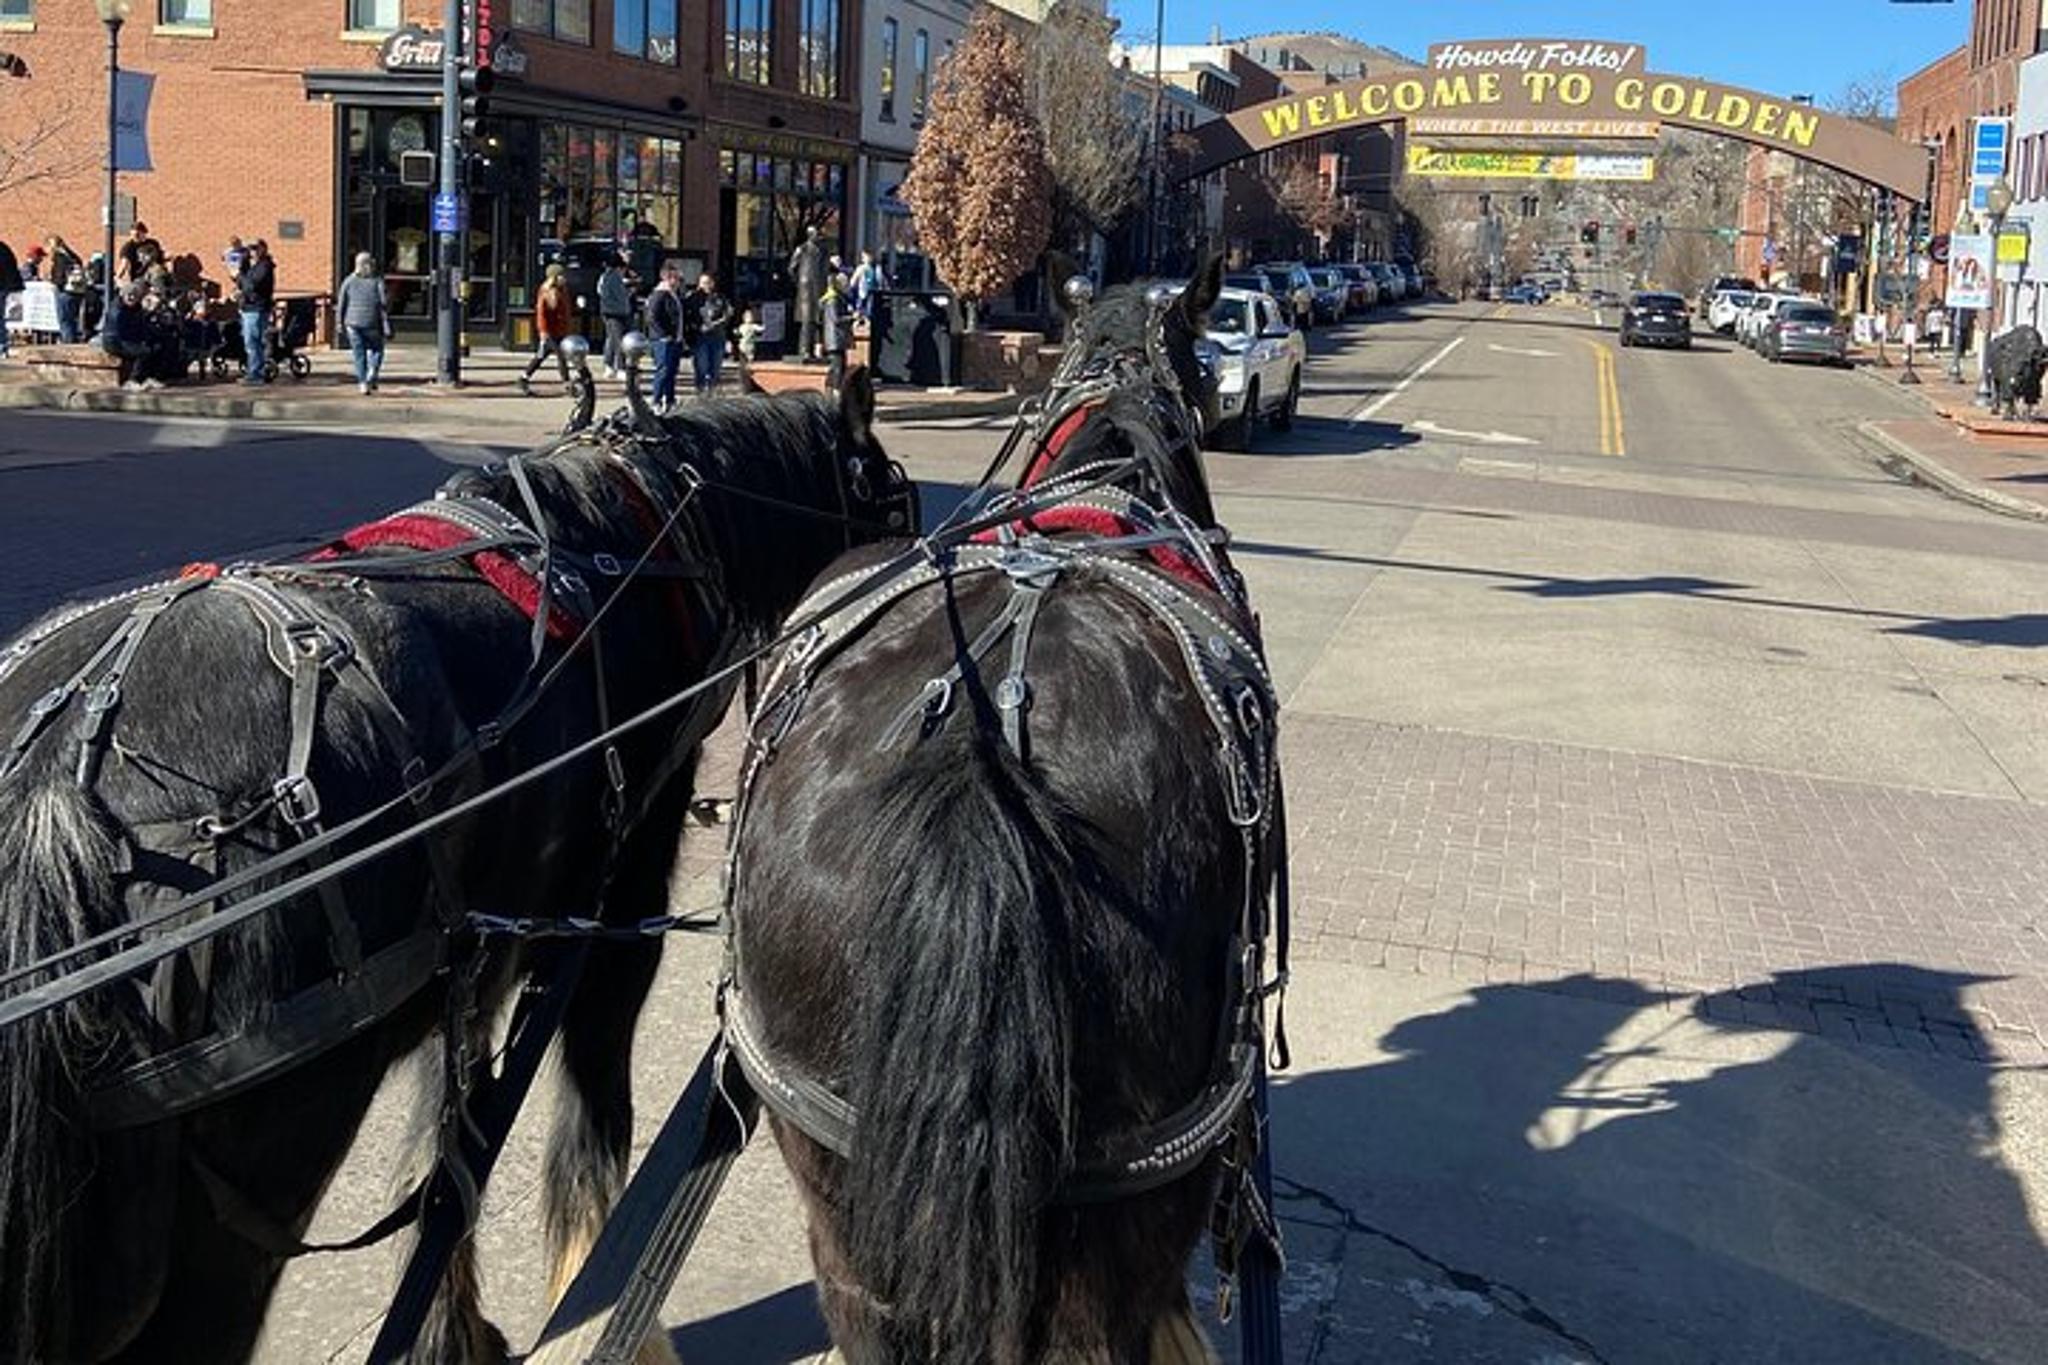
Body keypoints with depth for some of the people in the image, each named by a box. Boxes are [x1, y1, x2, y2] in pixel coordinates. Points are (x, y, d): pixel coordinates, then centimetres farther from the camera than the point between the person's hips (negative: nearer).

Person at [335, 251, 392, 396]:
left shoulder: (349, 281, 3)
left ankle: (363, 384, 6)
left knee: (359, 353, 9)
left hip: (353, 323, 2)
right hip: (372, 324, -2)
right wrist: (387, 327, -5)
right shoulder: (377, 281, -4)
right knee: (376, 350, 16)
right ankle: (371, 377, -2)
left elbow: (341, 303, 5)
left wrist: (340, 322, 14)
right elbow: (384, 305, -7)